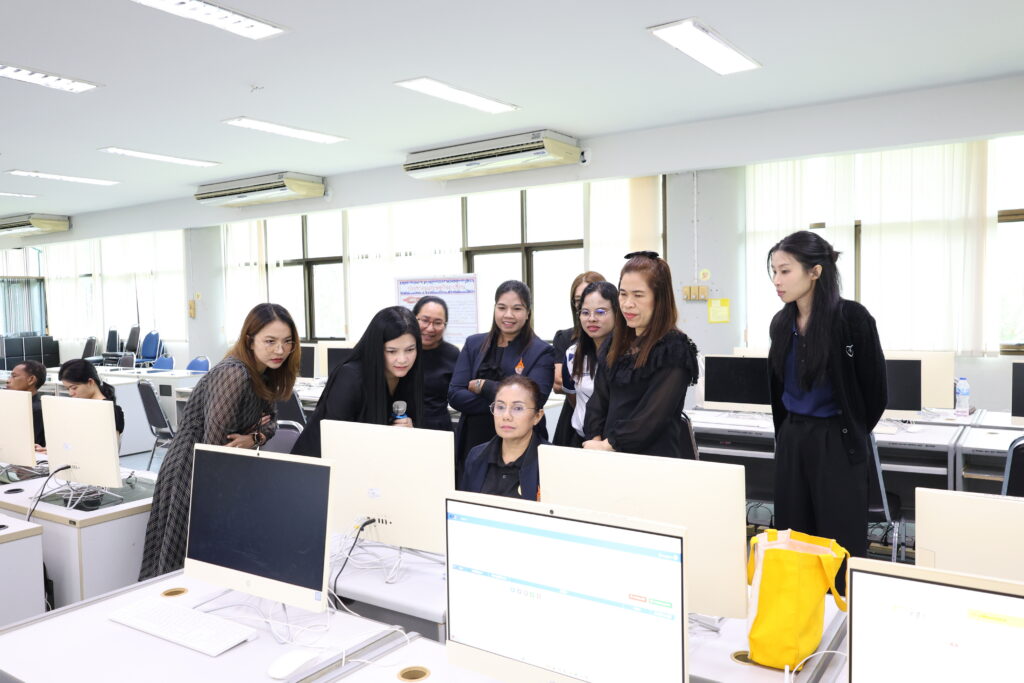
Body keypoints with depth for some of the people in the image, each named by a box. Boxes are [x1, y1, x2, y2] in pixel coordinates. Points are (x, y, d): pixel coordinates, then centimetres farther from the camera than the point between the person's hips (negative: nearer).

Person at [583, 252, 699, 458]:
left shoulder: (674, 350, -8)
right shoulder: (616, 343, 11)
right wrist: (595, 440, -5)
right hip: (612, 455, 5)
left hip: (657, 455, -5)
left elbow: (653, 415, -15)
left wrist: (608, 445, -12)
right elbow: (599, 398, 8)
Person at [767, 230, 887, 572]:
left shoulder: (852, 318, -14)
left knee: (840, 544, 3)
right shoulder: (782, 323, 4)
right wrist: (788, 430, 16)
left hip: (837, 441, -6)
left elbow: (874, 390, -4)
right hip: (791, 438, 6)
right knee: (792, 540, 11)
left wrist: (849, 434, 7)